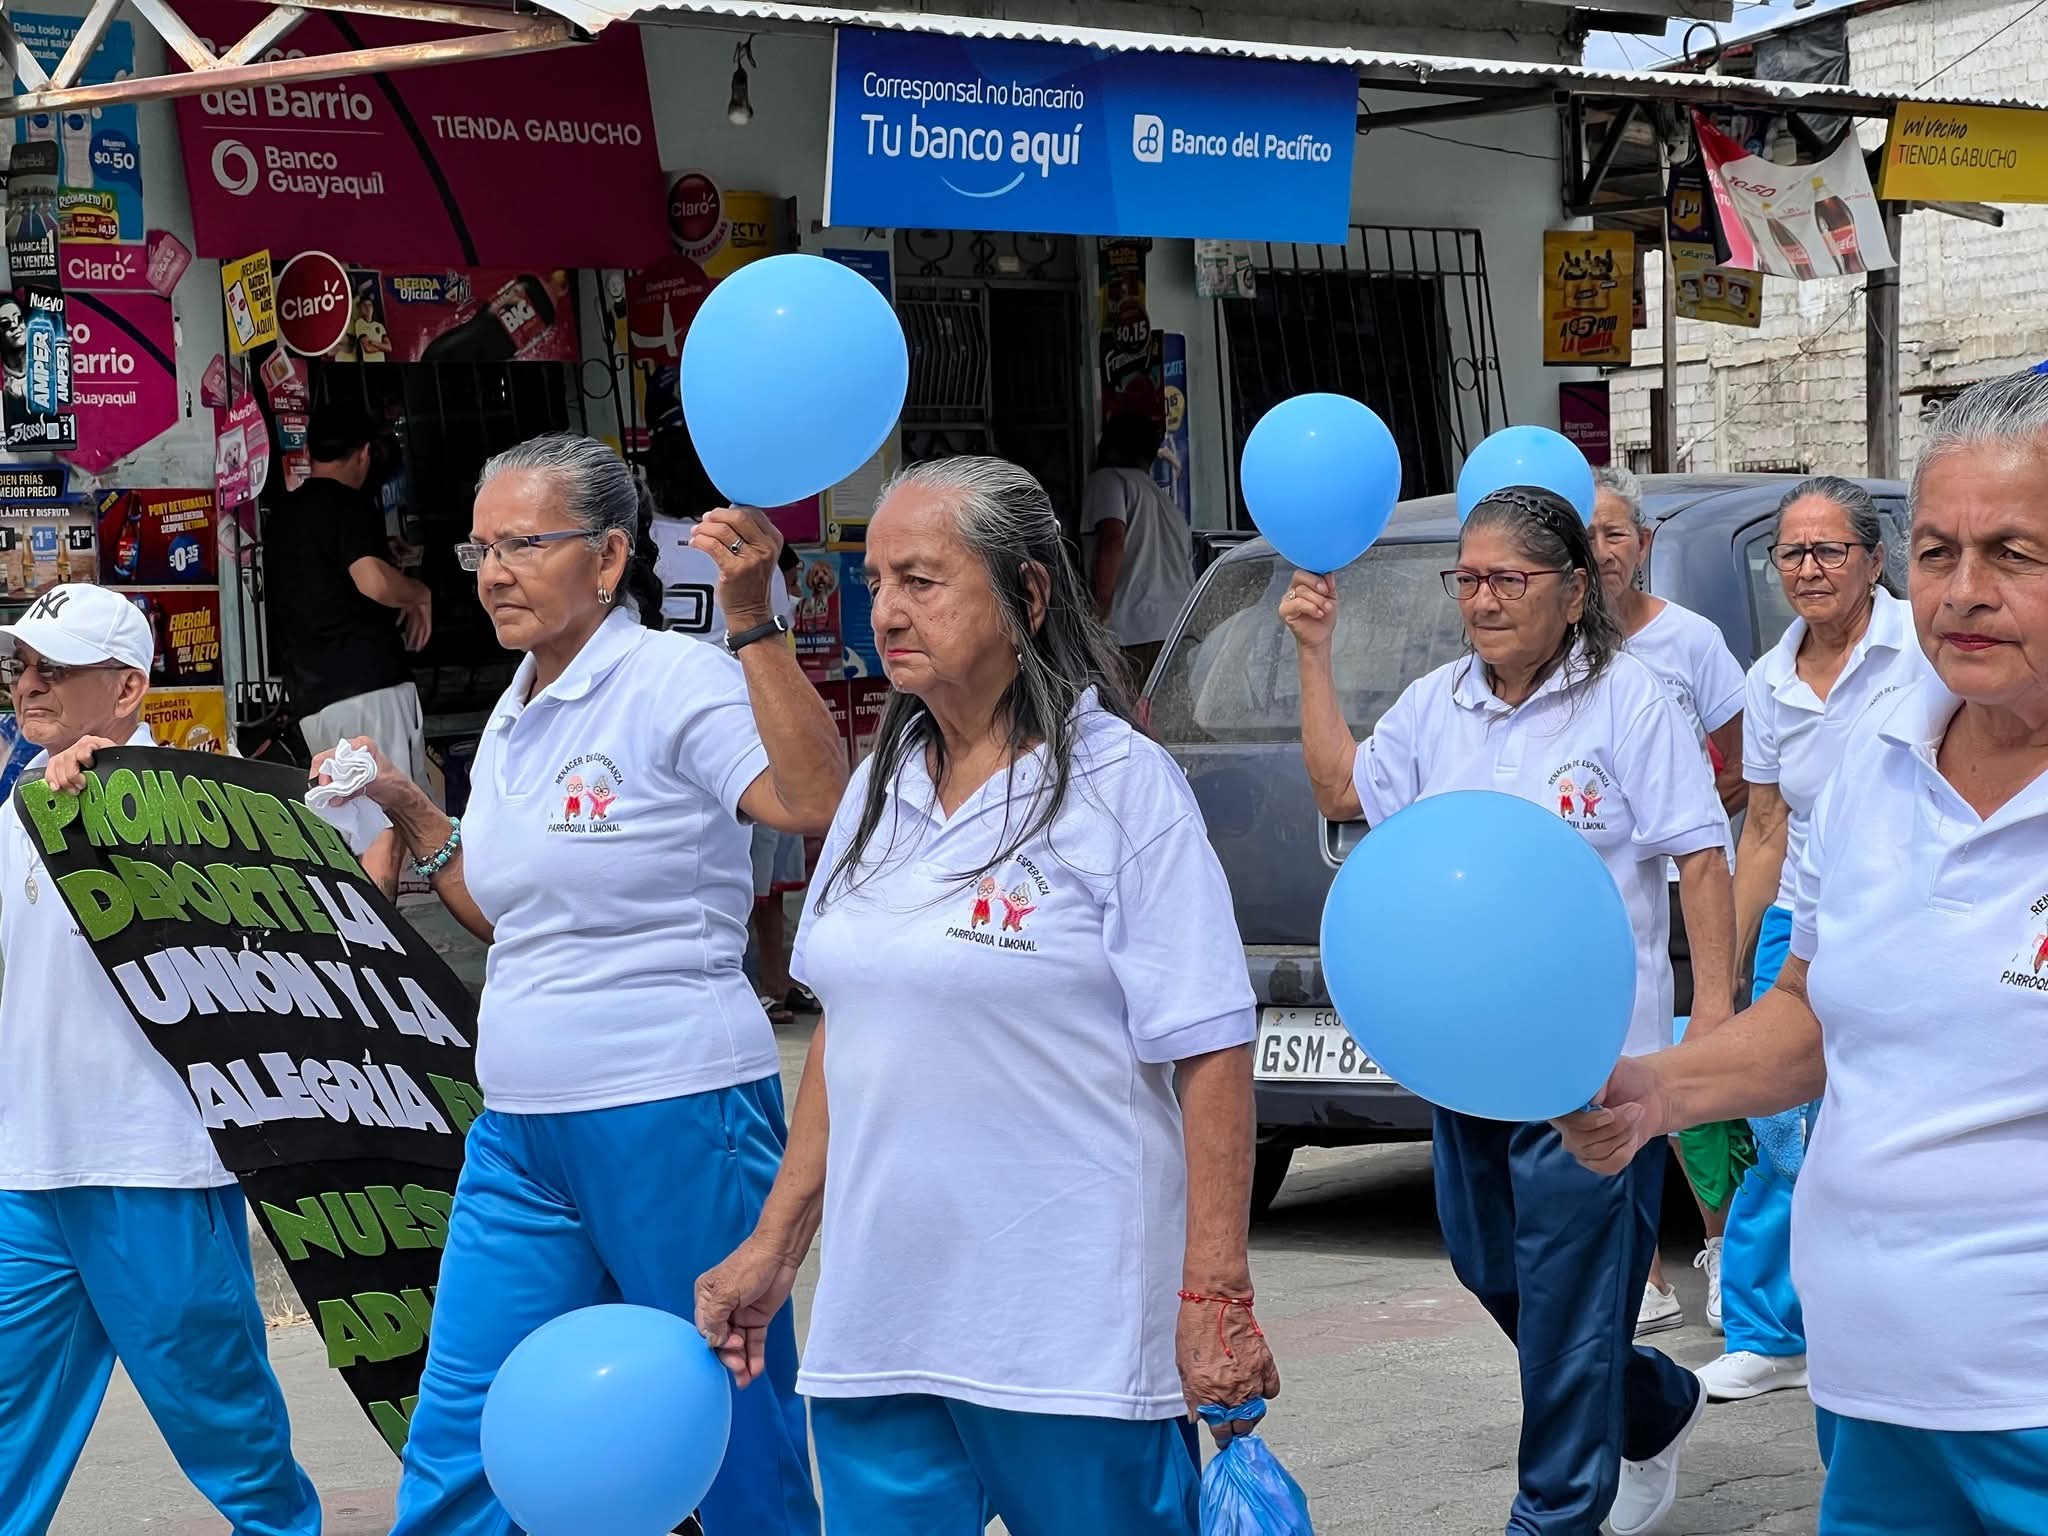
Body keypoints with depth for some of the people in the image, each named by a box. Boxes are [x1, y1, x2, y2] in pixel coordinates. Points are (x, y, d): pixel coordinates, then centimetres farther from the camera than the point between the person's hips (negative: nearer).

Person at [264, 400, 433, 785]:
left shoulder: (279, 518, 20)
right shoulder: (349, 504, -5)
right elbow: (374, 582, -22)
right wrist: (420, 594, -1)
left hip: (311, 699, 8)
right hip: (371, 685, -8)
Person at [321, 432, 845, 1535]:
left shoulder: (675, 682, -11)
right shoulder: (514, 721, 14)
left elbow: (818, 804, -27)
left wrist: (751, 619, -31)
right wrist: (405, 812, 13)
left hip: (674, 1117, -8)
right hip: (521, 1131, 8)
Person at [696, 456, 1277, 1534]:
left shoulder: (1121, 787, -8)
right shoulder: (880, 791, 11)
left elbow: (1210, 1059, -12)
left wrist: (1215, 1299, -17)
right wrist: (774, 1246, 16)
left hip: (1072, 1341, -6)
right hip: (875, 1327, 6)